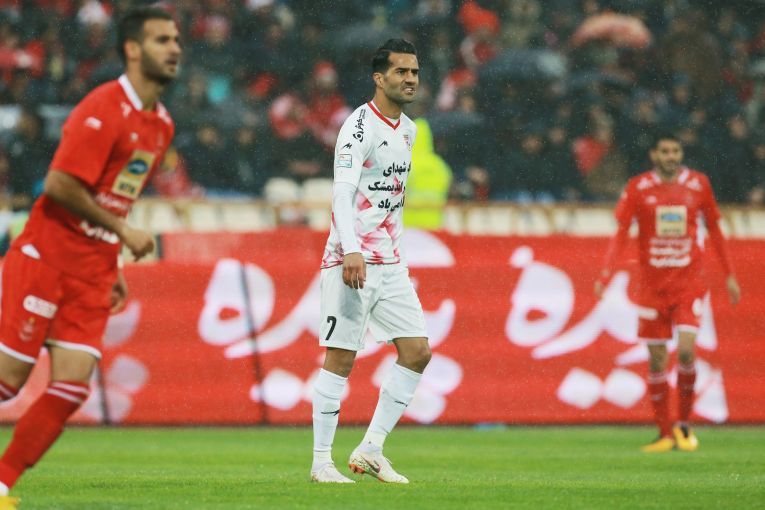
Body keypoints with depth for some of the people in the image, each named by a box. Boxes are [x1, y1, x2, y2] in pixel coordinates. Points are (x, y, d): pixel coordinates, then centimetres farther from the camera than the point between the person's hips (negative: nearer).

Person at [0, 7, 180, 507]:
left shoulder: (162, 124, 11)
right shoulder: (103, 110, -16)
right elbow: (61, 185, -21)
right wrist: (124, 233, -15)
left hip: (92, 274, 7)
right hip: (47, 257, -7)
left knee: (73, 385, -4)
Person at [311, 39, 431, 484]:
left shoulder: (408, 130, 14)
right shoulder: (360, 126, -11)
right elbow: (342, 193, -22)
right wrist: (352, 252, -34)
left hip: (390, 264, 8)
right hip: (352, 260, -8)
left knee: (418, 351, 1)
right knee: (340, 359, -6)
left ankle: (371, 450, 8)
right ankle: (322, 462, 2)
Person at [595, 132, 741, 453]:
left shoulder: (698, 184, 2)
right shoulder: (638, 188, -1)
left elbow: (714, 230, 13)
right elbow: (621, 233, -1)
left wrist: (729, 276, 14)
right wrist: (605, 275, -14)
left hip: (689, 280, 0)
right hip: (652, 284, 0)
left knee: (686, 350, -15)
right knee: (656, 359, 1)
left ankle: (684, 424, 3)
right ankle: (665, 434, 11)